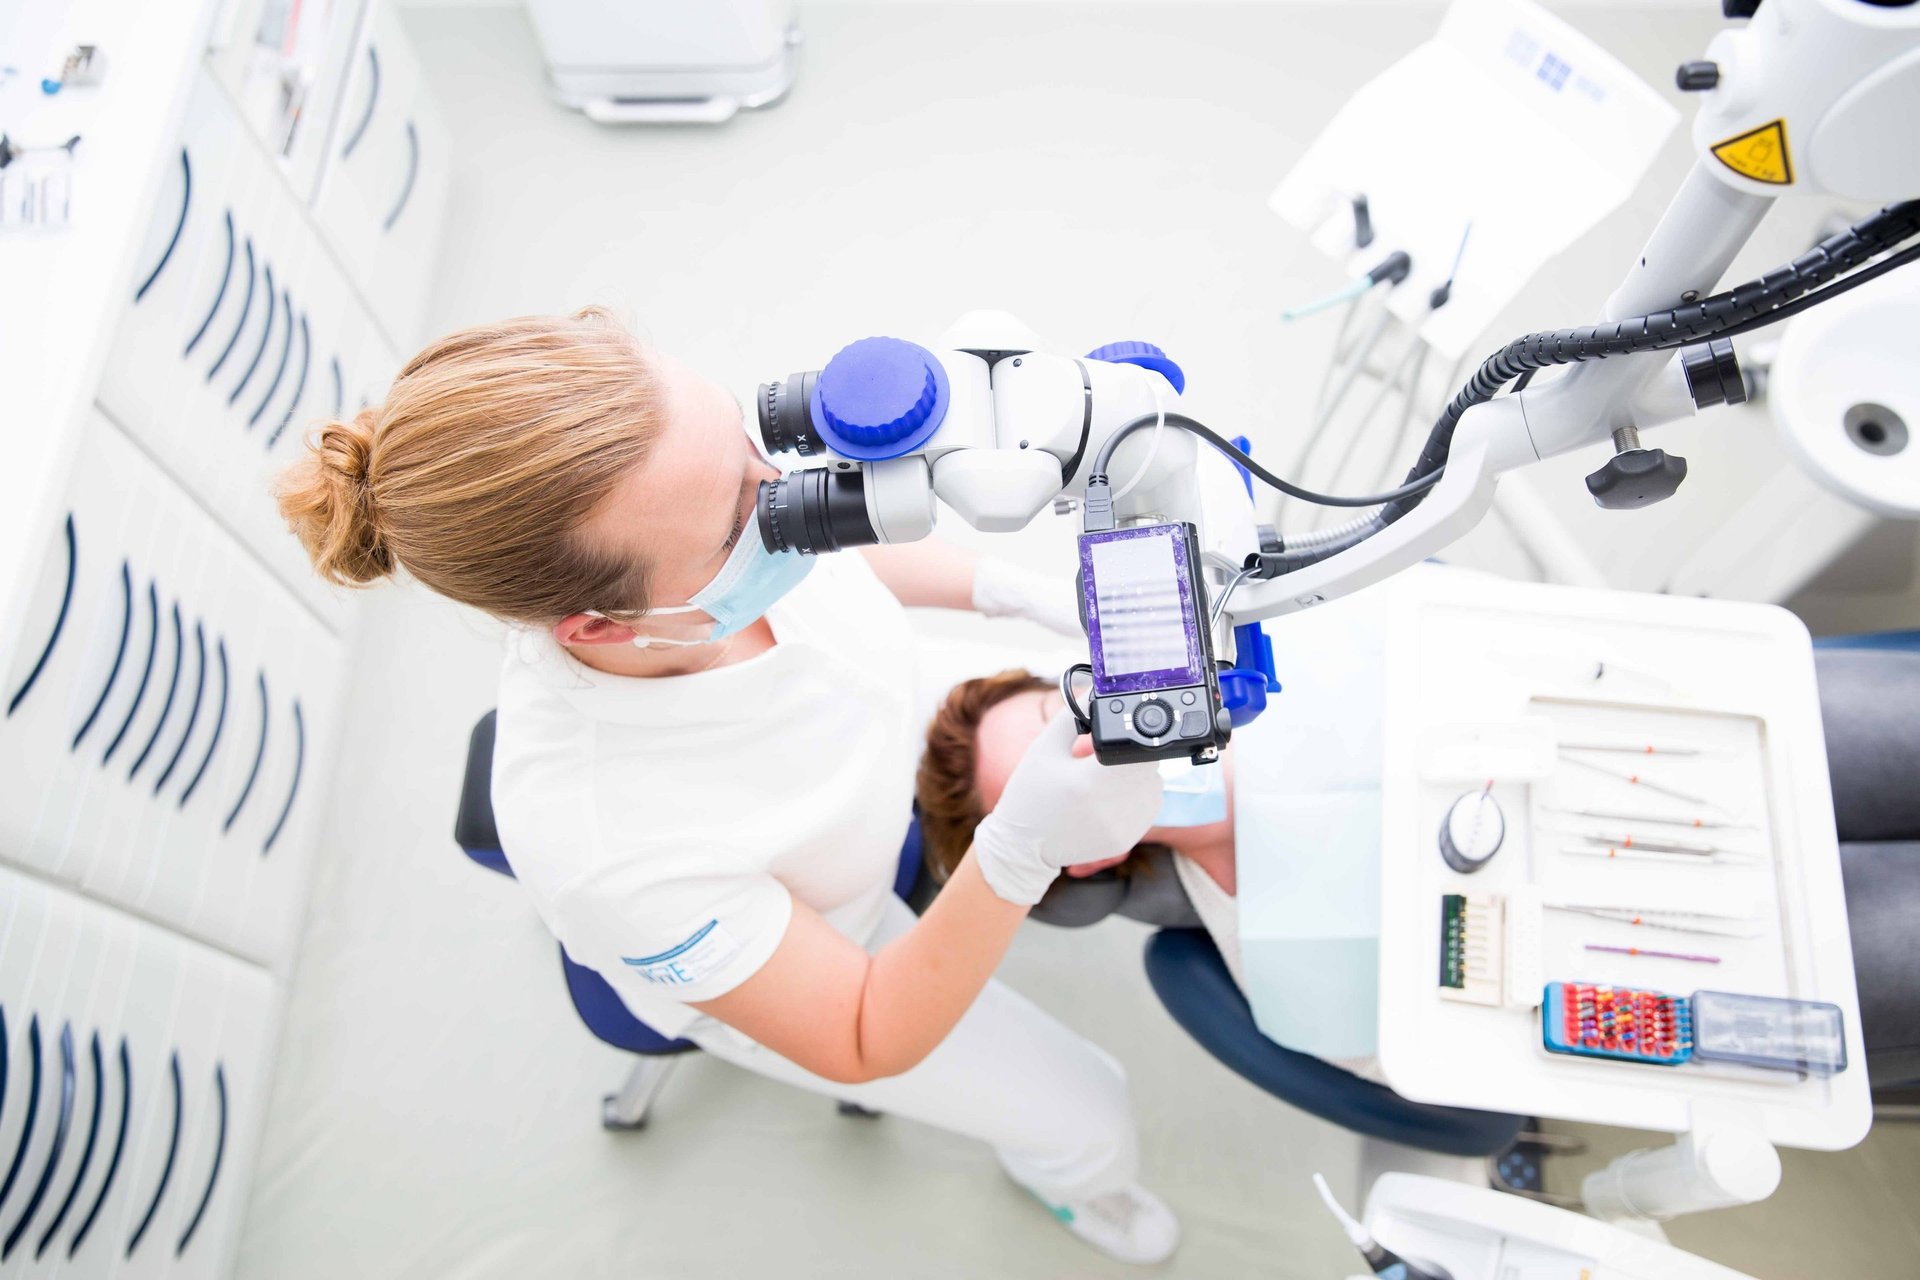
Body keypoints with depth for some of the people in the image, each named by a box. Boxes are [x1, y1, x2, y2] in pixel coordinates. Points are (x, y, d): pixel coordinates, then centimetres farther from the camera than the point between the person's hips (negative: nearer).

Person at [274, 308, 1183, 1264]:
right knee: (1089, 1122, 11)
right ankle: (1056, 1170, 50)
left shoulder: (725, 494, -34)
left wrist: (1011, 591, -18)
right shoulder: (599, 839, -47)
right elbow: (867, 1043, -31)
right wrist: (1017, 851, -47)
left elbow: (852, 558, -5)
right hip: (784, 959, -4)